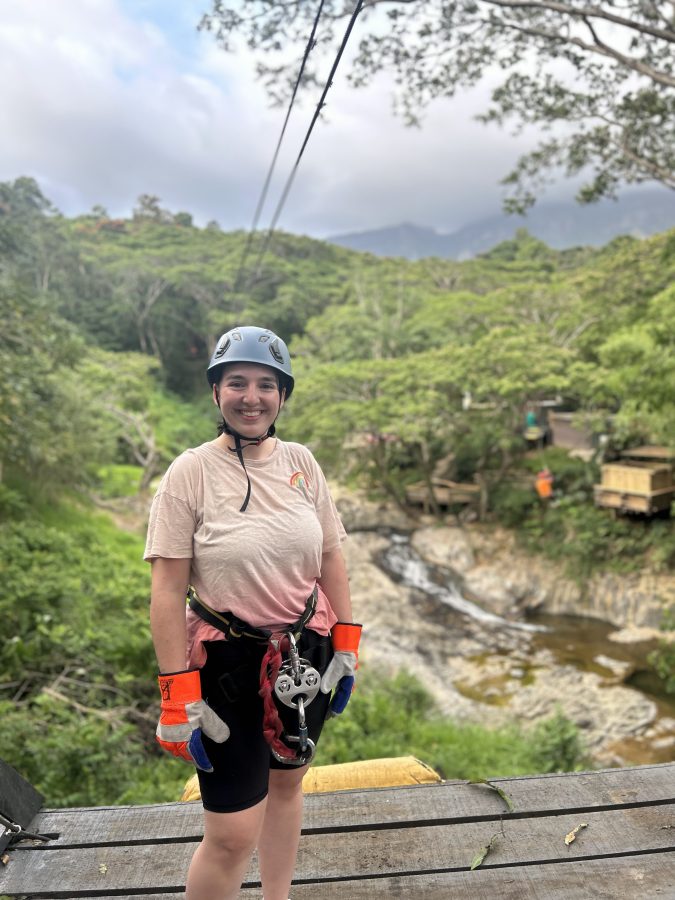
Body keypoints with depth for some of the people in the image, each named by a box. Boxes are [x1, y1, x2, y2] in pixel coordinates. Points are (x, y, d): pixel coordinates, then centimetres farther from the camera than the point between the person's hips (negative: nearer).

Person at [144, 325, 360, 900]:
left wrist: (347, 644, 6)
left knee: (287, 782, 23)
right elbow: (167, 589, -13)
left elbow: (331, 557, 5)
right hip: (229, 663, -4)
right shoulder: (191, 472, -14)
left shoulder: (301, 462, -2)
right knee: (234, 834, -2)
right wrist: (178, 694, -15)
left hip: (306, 654, 5)